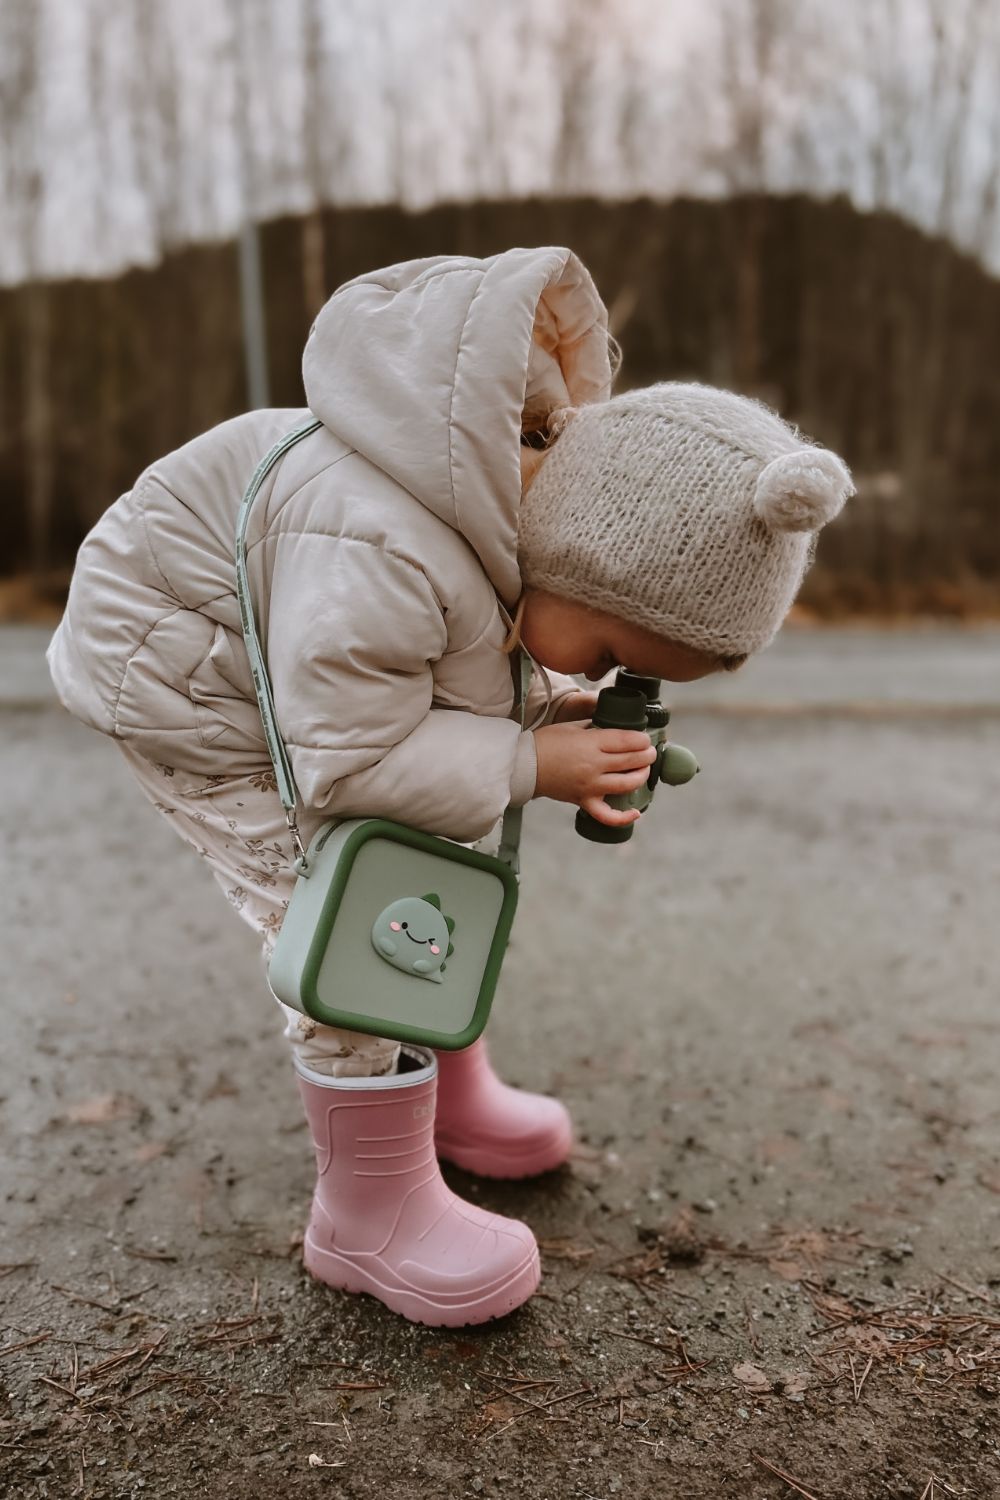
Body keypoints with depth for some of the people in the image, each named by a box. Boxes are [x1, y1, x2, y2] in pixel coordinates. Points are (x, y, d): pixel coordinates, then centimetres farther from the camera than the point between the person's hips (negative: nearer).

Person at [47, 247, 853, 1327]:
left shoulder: (541, 486, -12)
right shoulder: (374, 563, -42)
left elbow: (489, 663, 4)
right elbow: (347, 759, -33)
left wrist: (559, 715, -14)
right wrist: (533, 764, -31)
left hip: (313, 662, 9)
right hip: (184, 681, -8)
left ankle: (447, 1096, 34)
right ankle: (372, 1210, 3)